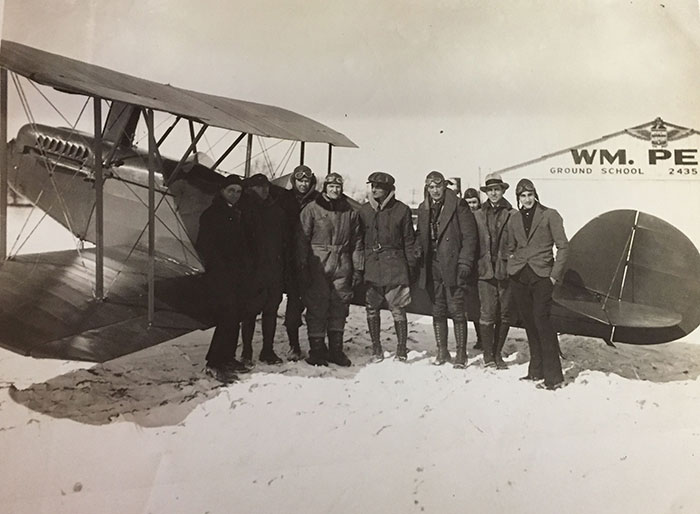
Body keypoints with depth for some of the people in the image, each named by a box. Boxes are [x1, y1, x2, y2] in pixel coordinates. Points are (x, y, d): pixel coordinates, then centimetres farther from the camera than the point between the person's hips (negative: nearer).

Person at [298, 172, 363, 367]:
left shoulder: (350, 212, 10)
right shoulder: (311, 209, 0)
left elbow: (356, 242, 12)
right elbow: (302, 240, -2)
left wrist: (358, 268, 7)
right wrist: (303, 268, -8)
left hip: (342, 267, 3)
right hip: (317, 266, -3)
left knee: (339, 307, 7)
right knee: (317, 307, -1)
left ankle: (336, 349, 18)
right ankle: (316, 349, 9)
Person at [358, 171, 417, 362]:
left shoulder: (401, 210, 2)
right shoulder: (364, 210, 9)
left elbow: (409, 241, 5)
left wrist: (411, 266, 1)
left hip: (395, 265, -3)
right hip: (371, 265, 3)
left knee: (398, 309, -2)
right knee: (372, 309, 5)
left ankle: (401, 350, 9)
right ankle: (376, 349, 16)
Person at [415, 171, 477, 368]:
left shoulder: (458, 206, -3)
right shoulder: (423, 209, 13)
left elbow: (469, 235, -6)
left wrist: (464, 263, -12)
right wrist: (418, 250, 1)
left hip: (452, 267, -5)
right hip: (432, 268, 5)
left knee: (456, 311, -3)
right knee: (438, 311, 10)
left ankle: (461, 354, 7)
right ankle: (442, 351, 20)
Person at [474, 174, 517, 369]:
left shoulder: (513, 215, 2)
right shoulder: (478, 215, 8)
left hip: (506, 271, 0)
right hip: (485, 271, 0)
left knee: (504, 316, 6)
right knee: (487, 315, -3)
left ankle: (497, 353, 20)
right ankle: (487, 354, 9)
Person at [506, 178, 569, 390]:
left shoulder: (550, 215, -1)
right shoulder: (514, 220, 13)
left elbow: (563, 246, -3)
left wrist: (555, 275, -8)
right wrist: (511, 267, 10)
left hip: (541, 275, -5)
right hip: (519, 276, 5)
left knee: (541, 320, -13)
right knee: (529, 322, 9)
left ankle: (553, 376, -7)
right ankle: (536, 370, 18)